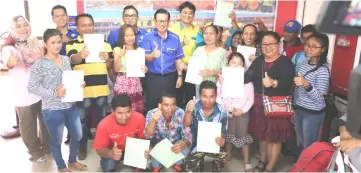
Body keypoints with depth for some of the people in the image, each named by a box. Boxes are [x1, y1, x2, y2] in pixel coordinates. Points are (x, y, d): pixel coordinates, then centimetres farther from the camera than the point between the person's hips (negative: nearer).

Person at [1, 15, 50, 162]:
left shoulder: (37, 43, 2)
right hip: (24, 94, -4)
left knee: (46, 121, 17)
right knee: (28, 125, 9)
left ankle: (47, 146, 37)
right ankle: (35, 152, 29)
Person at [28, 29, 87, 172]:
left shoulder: (66, 59, 4)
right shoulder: (39, 66, -14)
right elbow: (32, 87, -13)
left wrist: (79, 84, -5)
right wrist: (54, 93, -23)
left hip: (71, 106, 6)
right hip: (52, 110, -6)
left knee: (77, 135, 18)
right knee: (56, 140, 12)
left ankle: (72, 161, 43)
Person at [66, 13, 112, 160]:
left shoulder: (104, 43, 7)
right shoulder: (72, 44, -1)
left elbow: (111, 65, 4)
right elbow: (73, 59, -21)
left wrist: (108, 59, -20)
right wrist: (80, 55, -46)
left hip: (101, 88, 2)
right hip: (82, 89, -2)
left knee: (102, 119, 15)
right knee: (82, 120, 9)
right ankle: (82, 147, 27)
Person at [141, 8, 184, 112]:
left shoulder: (175, 38, 3)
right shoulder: (148, 37, -3)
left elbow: (178, 59, 7)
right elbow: (145, 57, -11)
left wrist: (179, 76, 3)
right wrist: (152, 55, -33)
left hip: (170, 77, 2)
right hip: (153, 77, -2)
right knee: (152, 105, 4)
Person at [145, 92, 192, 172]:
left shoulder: (180, 113, -25)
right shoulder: (152, 113, -26)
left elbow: (187, 136, -24)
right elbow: (148, 136, -38)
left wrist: (183, 144, -47)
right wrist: (153, 121, -57)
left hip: (176, 143, 1)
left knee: (185, 147, -28)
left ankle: (177, 164, 7)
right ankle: (156, 166, 3)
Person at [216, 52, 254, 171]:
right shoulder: (223, 78, -4)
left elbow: (250, 99, -6)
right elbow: (218, 96, -7)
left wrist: (242, 110, -14)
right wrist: (225, 109, -16)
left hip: (242, 112, -2)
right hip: (226, 112, 2)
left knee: (243, 136, 2)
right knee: (227, 135, 16)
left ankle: (247, 163, 12)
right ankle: (228, 155, 37)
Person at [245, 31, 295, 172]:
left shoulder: (285, 62, -11)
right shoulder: (258, 61, 8)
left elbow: (288, 85, -24)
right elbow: (246, 78, -1)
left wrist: (273, 83, -41)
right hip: (259, 103, 6)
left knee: (274, 137, 5)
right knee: (262, 134, 18)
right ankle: (262, 161, 37)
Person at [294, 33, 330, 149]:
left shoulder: (323, 70, -23)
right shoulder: (306, 61, 0)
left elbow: (319, 98, -25)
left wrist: (307, 85, -42)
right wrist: (295, 105, 17)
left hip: (313, 113, -7)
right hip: (299, 109, 7)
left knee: (309, 145, 10)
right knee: (302, 142, 24)